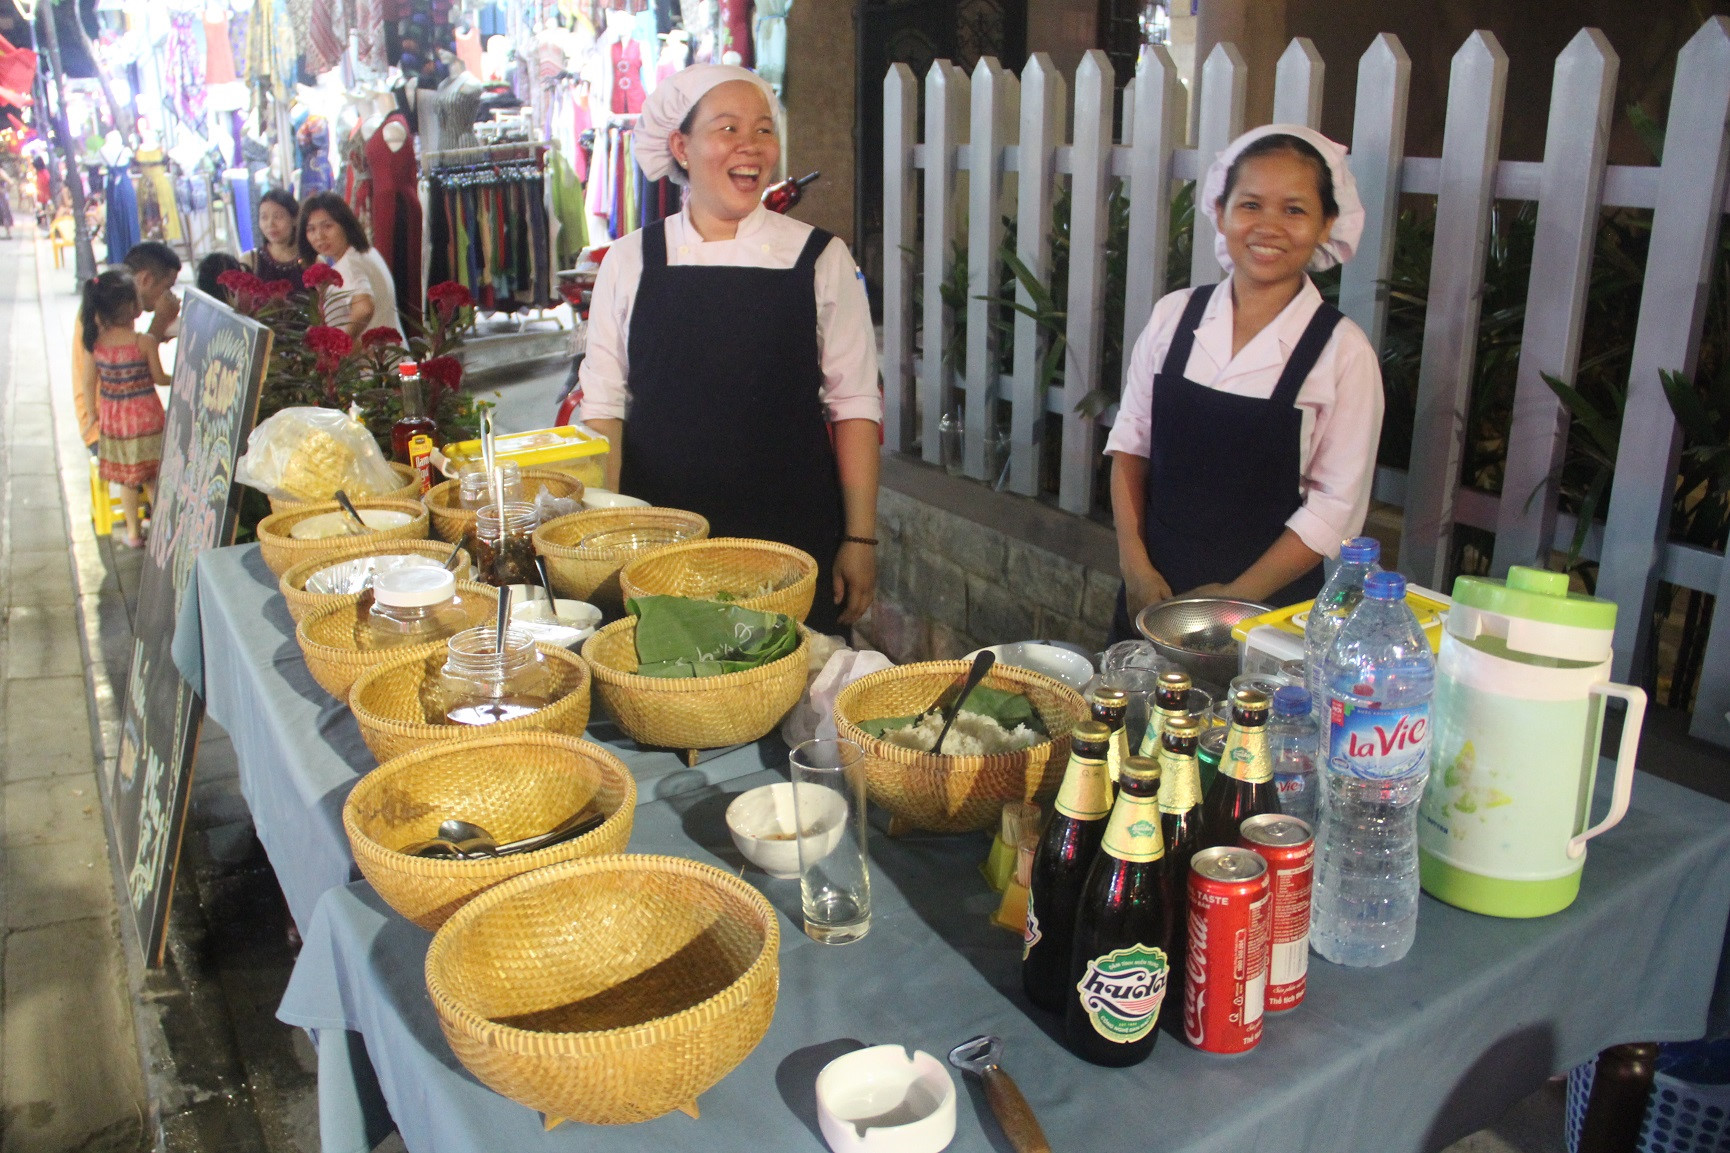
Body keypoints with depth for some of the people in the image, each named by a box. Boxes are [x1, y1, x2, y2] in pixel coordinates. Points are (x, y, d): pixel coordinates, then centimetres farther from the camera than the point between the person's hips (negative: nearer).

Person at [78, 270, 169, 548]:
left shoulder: (94, 341, -7)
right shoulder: (145, 341, -18)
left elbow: (87, 383, 0)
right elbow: (159, 378, -7)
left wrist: (94, 414, 14)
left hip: (113, 418, 3)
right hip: (146, 417, -3)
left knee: (126, 478, 16)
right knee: (154, 476, 12)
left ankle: (133, 532, 26)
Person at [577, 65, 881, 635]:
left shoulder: (821, 259, 1)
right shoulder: (629, 261, 4)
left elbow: (855, 403, 1)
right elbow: (603, 404, 6)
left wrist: (860, 539, -3)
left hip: (793, 541, 0)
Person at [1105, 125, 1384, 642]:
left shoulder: (1342, 350, -10)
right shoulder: (1174, 315, 0)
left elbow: (1337, 506, -10)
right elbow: (1129, 442, 3)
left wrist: (1234, 598, -12)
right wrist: (1135, 564, -6)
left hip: (1266, 605, -3)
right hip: (1152, 595, 3)